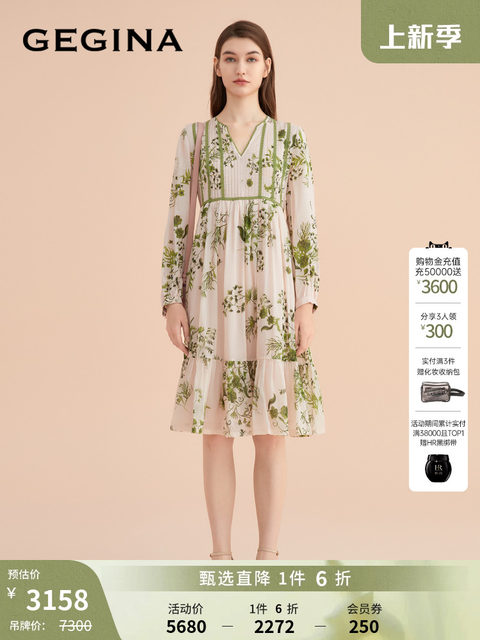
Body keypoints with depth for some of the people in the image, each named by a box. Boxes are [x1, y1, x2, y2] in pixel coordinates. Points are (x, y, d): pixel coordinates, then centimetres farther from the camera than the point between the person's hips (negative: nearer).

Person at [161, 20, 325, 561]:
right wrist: (173, 300, -3)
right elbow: (177, 222, 6)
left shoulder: (290, 138, 8)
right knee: (215, 428, 2)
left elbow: (304, 223, 3)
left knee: (271, 431, 0)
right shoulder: (194, 137, 9)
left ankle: (268, 556, 12)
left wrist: (307, 301, -6)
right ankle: (221, 555, 14)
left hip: (272, 287, 0)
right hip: (213, 289, 1)